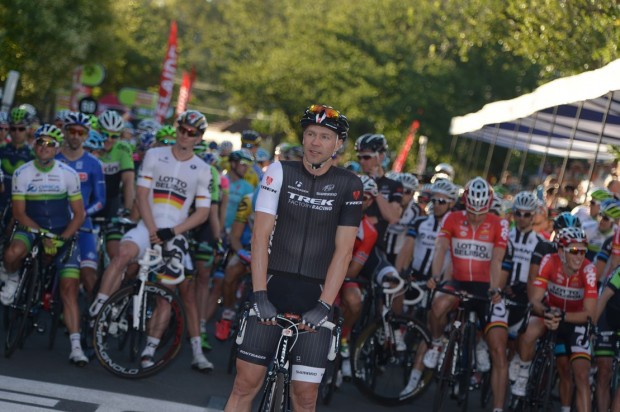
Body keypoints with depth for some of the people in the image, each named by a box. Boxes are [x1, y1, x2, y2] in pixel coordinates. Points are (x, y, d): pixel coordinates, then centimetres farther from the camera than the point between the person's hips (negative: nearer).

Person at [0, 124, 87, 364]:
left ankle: (76, 346, -10)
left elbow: (79, 215, -2)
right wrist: (44, 236, -18)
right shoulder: (22, 174, -5)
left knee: (69, 288, -12)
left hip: (63, 234, 0)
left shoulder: (69, 174, -4)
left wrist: (61, 239, -15)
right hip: (32, 230, 0)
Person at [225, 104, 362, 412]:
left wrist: (324, 305, -12)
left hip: (315, 296, 0)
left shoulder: (349, 186, 0)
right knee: (246, 382, -4)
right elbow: (261, 236, -4)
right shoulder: (280, 173, 0)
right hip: (274, 286, 0)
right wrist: (260, 294, -13)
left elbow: (343, 251, -3)